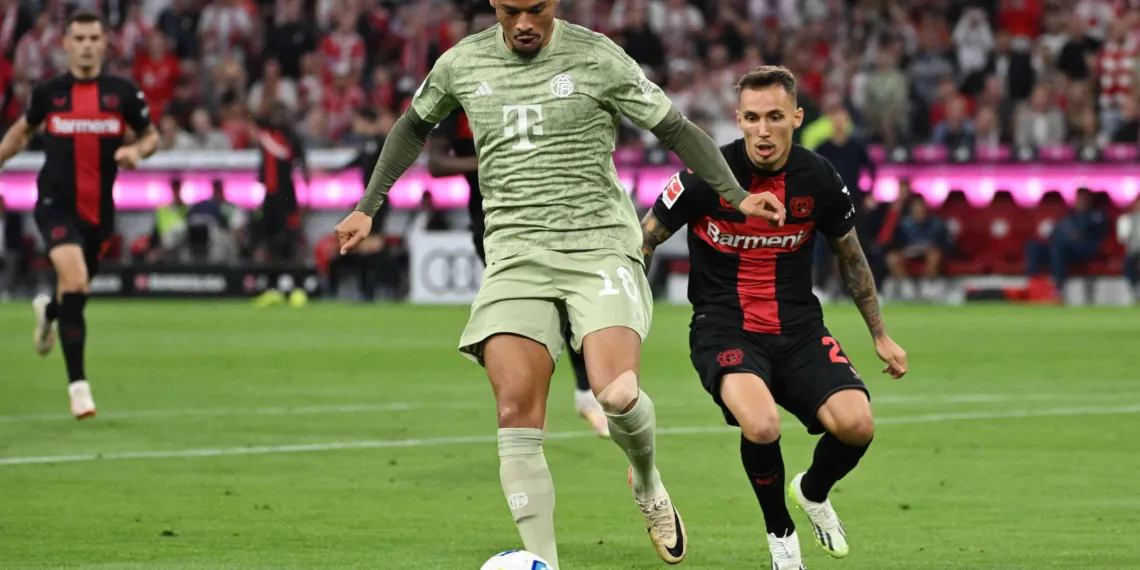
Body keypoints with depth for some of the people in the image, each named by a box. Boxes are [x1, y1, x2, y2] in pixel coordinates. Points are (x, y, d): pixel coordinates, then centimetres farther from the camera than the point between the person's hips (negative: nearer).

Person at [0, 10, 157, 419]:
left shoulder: (123, 93, -2)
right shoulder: (49, 93, 0)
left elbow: (151, 136, 8)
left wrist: (137, 150, -13)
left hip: (98, 209, 2)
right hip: (56, 203, -2)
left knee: (76, 292, 15)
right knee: (75, 280, -24)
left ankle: (48, 311, 57)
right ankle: (78, 382, -18)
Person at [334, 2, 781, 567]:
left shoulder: (596, 58, -2)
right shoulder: (461, 64, 7)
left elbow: (676, 129, 6)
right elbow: (414, 126, 27)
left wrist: (736, 195, -4)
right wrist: (369, 207, 25)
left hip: (599, 246, -3)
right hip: (516, 257, 3)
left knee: (617, 393, -23)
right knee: (517, 414, -14)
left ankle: (648, 486, 12)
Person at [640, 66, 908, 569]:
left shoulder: (818, 179, -3)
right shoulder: (709, 174, -12)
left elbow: (850, 257, 15)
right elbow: (644, 240, 1)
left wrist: (880, 335, 20)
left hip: (799, 329, 3)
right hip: (724, 329, -3)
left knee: (856, 424, -21)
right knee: (762, 425, -34)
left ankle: (813, 492, 16)